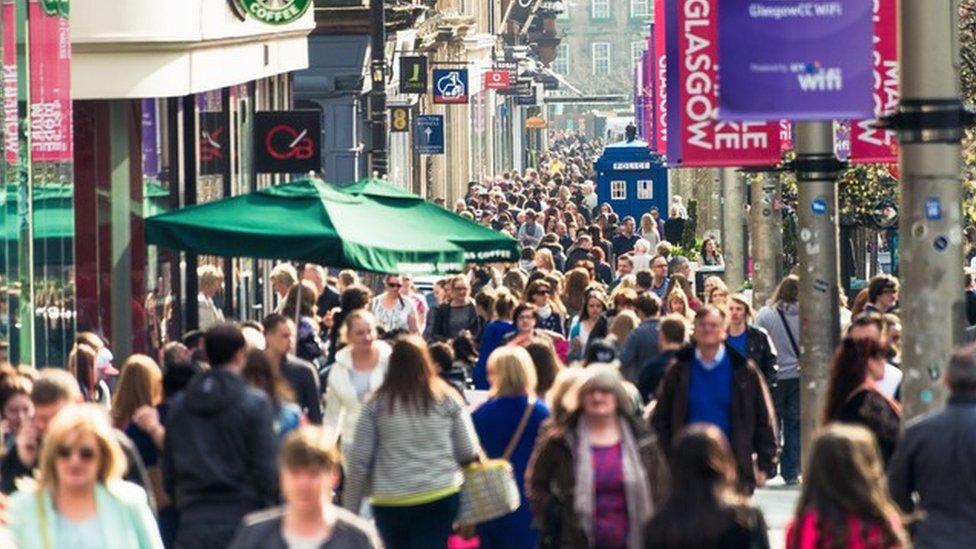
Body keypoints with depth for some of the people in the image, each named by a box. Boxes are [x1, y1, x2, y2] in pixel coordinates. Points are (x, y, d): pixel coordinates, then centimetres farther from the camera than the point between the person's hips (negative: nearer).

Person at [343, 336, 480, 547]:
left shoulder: (377, 404, 0)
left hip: (389, 501, 1)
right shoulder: (447, 399, -1)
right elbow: (468, 452, 0)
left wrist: (350, 506, 8)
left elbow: (359, 460, 0)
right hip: (440, 495, -1)